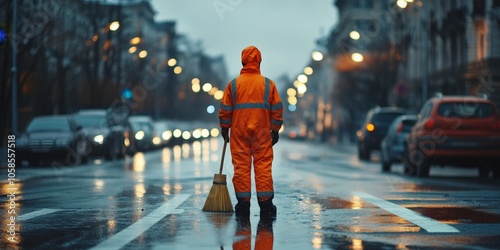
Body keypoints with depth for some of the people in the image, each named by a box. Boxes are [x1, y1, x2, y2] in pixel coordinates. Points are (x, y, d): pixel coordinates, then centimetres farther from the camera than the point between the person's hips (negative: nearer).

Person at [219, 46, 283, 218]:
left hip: (239, 132, 0)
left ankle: (243, 204, 4)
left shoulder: (233, 84, 1)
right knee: (263, 166, 2)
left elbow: (225, 109, 3)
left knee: (241, 166, 4)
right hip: (262, 132, 0)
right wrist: (275, 130, 11)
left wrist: (224, 128, 16)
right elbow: (277, 109, 3)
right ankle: (265, 203, -1)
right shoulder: (269, 84, 1)